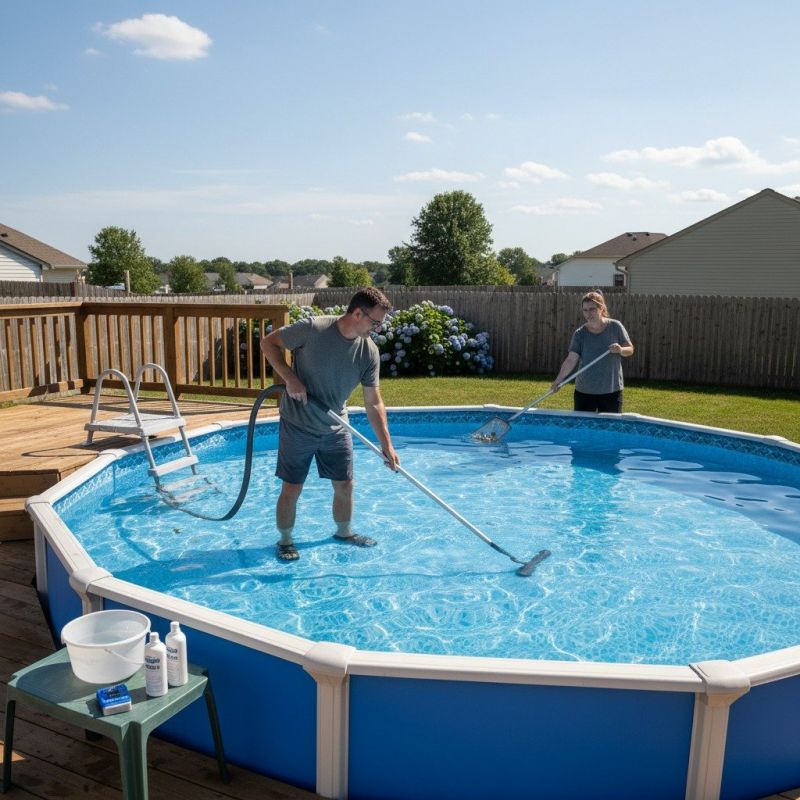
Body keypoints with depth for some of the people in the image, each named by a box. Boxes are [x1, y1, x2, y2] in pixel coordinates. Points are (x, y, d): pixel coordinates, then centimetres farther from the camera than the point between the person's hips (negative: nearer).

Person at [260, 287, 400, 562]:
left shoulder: (369, 352, -9)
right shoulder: (313, 329, -22)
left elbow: (373, 404, -4)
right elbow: (269, 343, -10)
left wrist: (386, 445, -7)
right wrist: (290, 378, -23)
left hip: (335, 429, 5)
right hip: (298, 426, -4)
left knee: (345, 485, 12)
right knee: (292, 488, 4)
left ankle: (344, 532, 37)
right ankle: (285, 541, 26)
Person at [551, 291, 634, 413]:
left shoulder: (615, 327, -4)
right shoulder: (580, 334, -4)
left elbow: (630, 350, 2)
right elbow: (571, 360, -11)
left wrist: (621, 350, -21)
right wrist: (558, 380, -24)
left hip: (611, 391, 0)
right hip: (584, 391, 1)